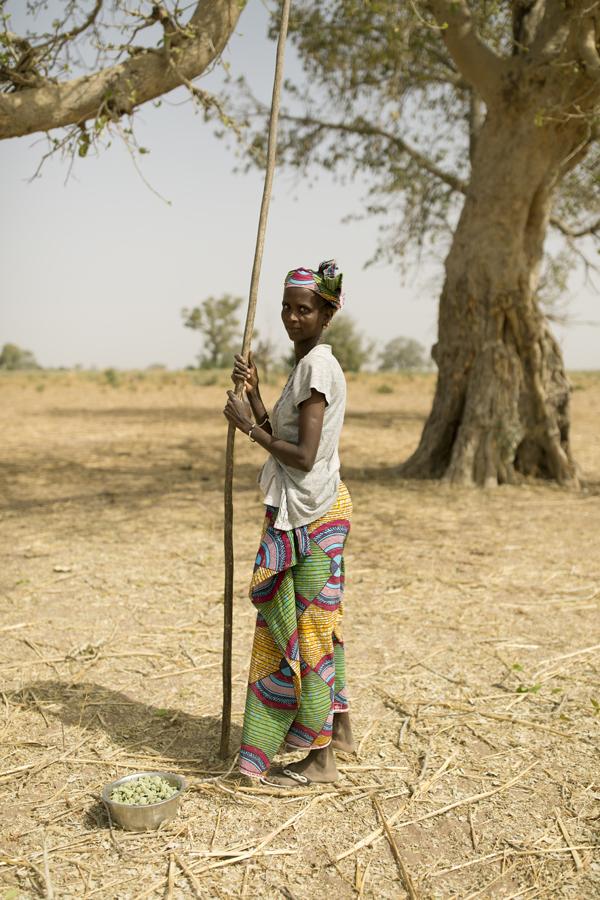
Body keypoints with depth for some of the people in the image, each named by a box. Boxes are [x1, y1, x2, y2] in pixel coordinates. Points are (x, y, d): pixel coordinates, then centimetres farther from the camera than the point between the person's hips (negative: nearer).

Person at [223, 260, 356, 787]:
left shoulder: (318, 366, -17)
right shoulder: (308, 364, 14)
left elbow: (303, 455, -22)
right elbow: (279, 440, 13)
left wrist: (248, 425, -12)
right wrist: (253, 393, 4)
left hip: (309, 515, -10)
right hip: (315, 510, 10)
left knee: (306, 626, -1)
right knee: (316, 623, 19)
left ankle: (320, 759, 12)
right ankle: (339, 729, 34)